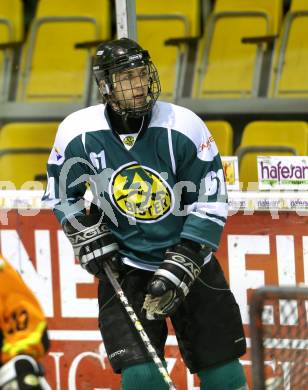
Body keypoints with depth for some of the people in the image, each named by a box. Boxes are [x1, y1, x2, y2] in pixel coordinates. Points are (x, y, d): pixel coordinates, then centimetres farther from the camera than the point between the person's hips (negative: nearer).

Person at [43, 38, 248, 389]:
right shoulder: (78, 132, -11)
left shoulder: (183, 127, -15)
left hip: (189, 258, 1)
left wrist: (178, 269, -16)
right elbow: (62, 194, 8)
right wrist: (89, 239, -4)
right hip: (123, 266, -1)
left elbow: (210, 204, -10)